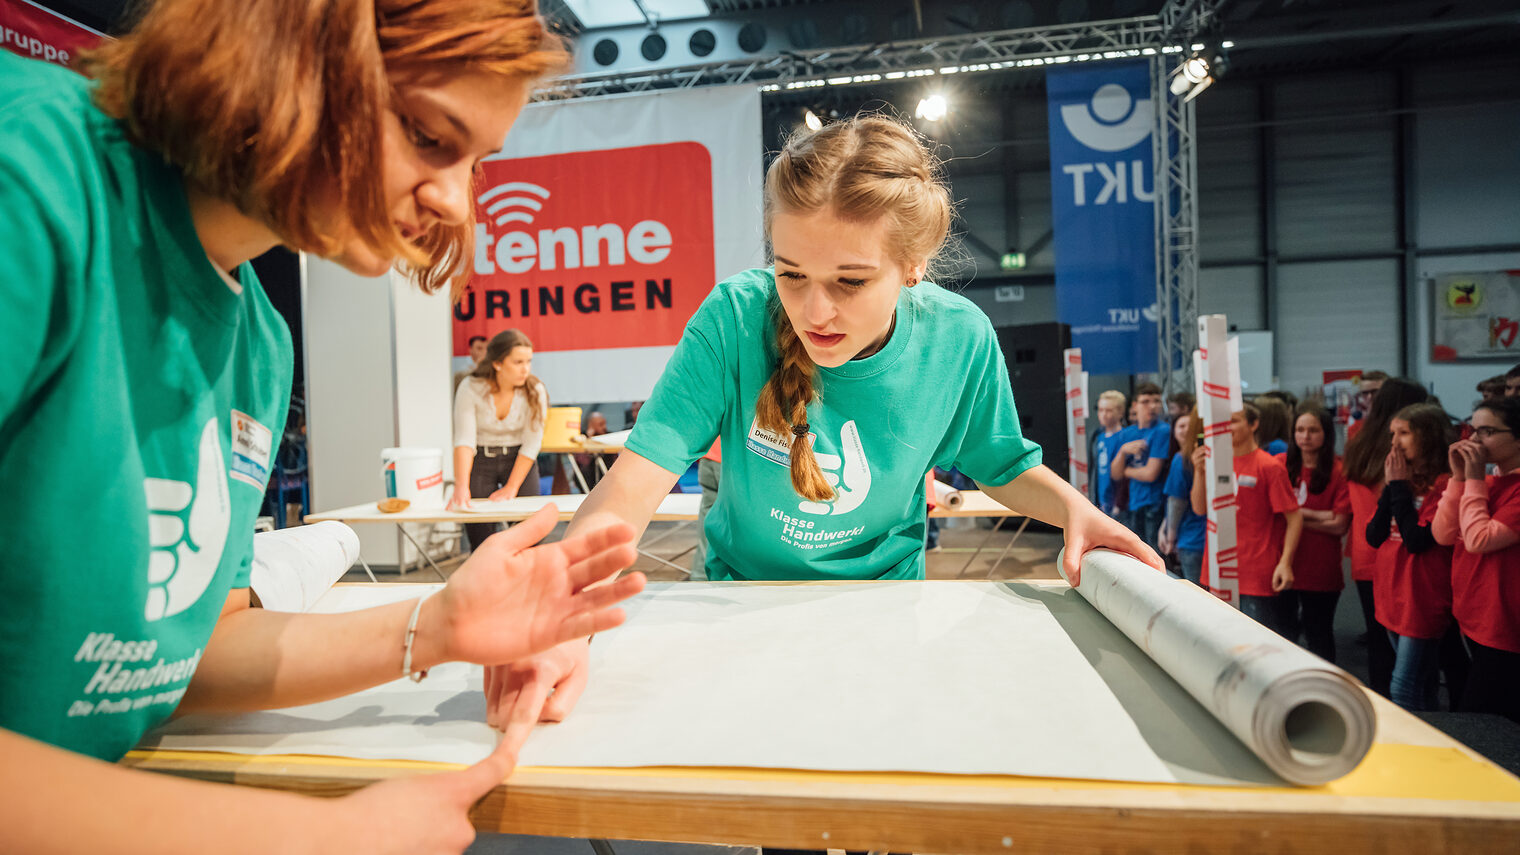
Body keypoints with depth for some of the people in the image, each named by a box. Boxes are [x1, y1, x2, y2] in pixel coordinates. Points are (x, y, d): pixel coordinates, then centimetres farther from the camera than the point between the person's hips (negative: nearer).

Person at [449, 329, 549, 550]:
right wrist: (461, 487, -35)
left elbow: (530, 445, -13)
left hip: (519, 460, 1)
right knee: (480, 537, -5)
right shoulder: (471, 390, -17)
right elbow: (464, 441, -23)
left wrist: (511, 489, -16)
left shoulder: (535, 391, -15)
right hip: (479, 459, 0)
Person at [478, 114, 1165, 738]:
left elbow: (1003, 466, 3)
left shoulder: (959, 341, -17)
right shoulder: (735, 319, -26)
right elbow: (634, 482, -31)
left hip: (884, 593, 2)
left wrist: (1075, 508, -18)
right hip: (744, 590, -1)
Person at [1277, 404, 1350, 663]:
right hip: (1283, 566, 2)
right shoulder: (1280, 464, 0)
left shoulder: (1339, 471, -7)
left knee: (1318, 637, 13)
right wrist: (1315, 515, -11)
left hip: (1320, 570, -2)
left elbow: (1339, 525, -11)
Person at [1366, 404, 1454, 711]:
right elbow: (1374, 536, 3)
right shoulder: (1401, 480, 11)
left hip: (1423, 602, -8)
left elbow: (1418, 540, -22)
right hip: (1393, 598, 8)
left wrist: (1400, 487, -14)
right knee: (1423, 692, 18)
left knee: (1404, 695, -5)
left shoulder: (1443, 485, -13)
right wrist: (1392, 487, -4)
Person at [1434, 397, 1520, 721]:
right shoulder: (1488, 482, 10)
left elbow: (1480, 540, -22)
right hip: (1473, 619, 8)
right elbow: (1443, 534, 2)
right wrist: (1459, 478, -4)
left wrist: (1474, 479, -13)